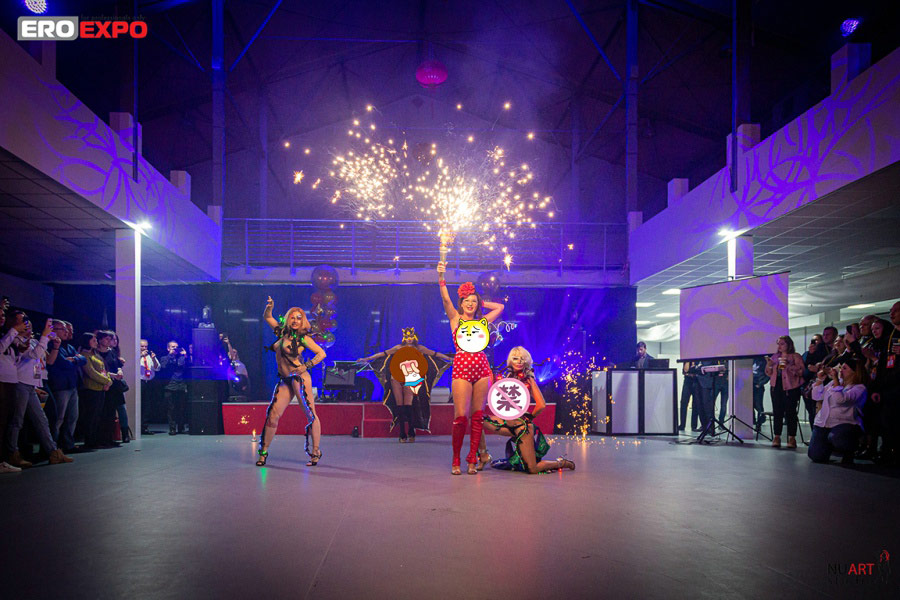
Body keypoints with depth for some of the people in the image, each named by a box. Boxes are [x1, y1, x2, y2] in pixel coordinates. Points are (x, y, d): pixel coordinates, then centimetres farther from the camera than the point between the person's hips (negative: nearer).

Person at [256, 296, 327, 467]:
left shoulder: (303, 338, -3)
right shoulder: (282, 332, 12)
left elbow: (321, 353, -3)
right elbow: (267, 317, 23)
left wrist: (306, 366, -10)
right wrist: (269, 307, 4)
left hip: (299, 378, -6)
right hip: (284, 381, 6)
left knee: (310, 415, -4)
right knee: (273, 414, 0)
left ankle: (316, 452, 3)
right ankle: (263, 452, 9)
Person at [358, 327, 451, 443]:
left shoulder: (419, 348, 7)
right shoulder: (399, 348, 7)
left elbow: (435, 354, 12)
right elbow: (383, 354, 9)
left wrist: (449, 358, 13)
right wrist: (367, 359, 8)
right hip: (396, 377, 1)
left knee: (408, 405, -11)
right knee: (399, 405, -2)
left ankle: (411, 433, 2)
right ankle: (402, 435, 2)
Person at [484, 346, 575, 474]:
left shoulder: (528, 379, -11)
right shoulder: (508, 376, 6)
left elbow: (541, 405, -19)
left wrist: (530, 416, -5)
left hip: (521, 424, -6)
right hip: (507, 422, 6)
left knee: (533, 469, -5)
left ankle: (562, 463, 21)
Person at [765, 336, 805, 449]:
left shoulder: (795, 356, 2)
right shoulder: (775, 357, 16)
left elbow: (801, 370, -9)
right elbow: (769, 373, 18)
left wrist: (788, 365, -18)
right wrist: (769, 365, -2)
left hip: (790, 387, -4)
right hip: (776, 387, 4)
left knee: (790, 412, -4)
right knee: (777, 412, 2)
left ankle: (791, 438, 2)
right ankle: (777, 437, 6)